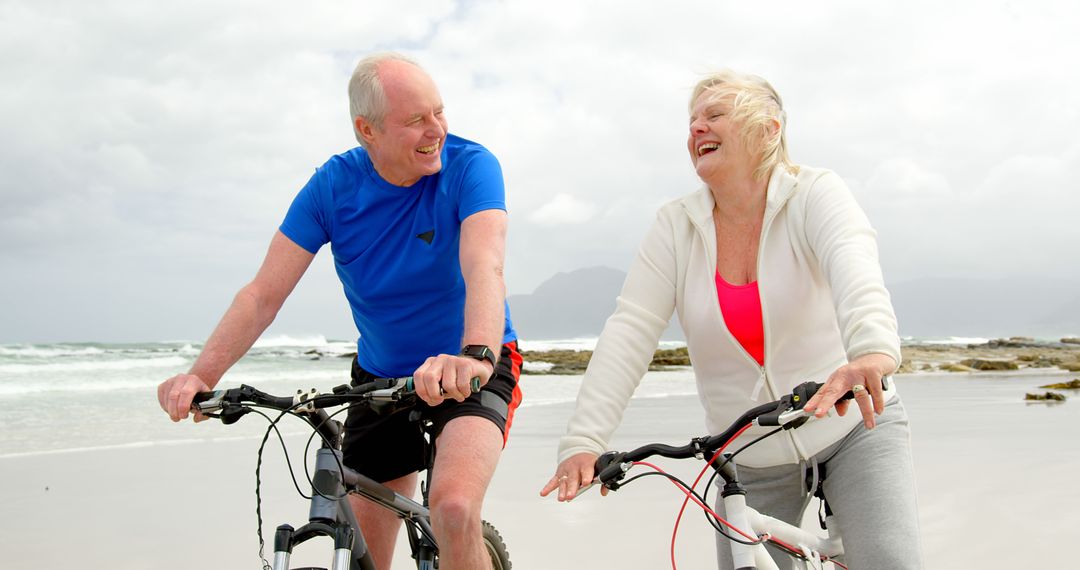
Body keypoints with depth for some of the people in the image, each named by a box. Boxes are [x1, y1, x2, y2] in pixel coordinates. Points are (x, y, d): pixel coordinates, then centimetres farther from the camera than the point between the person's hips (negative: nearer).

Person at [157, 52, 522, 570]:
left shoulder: (469, 166, -19)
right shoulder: (333, 186, -11)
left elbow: (484, 269, -35)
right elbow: (263, 294, -13)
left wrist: (475, 355, -55)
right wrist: (202, 376, -28)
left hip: (472, 371, -3)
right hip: (381, 375, 4)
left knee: (454, 508, -29)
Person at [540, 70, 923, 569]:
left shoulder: (814, 194, -11)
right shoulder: (676, 227, -4)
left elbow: (855, 269, -32)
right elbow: (628, 333, -14)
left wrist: (871, 351, -54)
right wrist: (583, 442, -26)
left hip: (854, 427, -2)